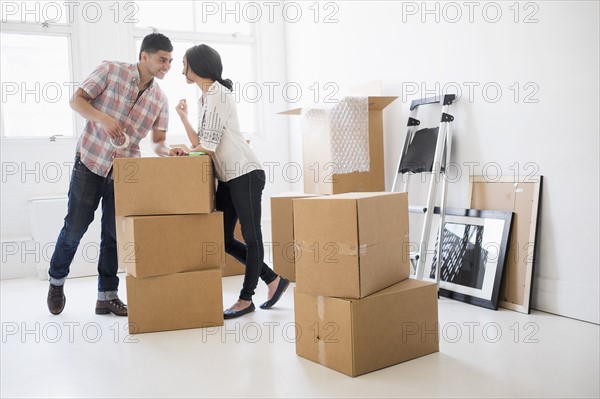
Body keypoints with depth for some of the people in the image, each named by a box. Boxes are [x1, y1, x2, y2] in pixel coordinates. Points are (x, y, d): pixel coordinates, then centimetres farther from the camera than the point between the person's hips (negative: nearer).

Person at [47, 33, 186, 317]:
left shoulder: (160, 99, 3)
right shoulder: (111, 70, -6)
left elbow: (157, 142, 4)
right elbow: (76, 100, -6)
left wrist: (169, 152, -18)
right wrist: (103, 118, -24)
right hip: (90, 161, -3)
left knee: (114, 232, 4)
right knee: (75, 226, 4)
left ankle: (107, 296, 16)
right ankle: (57, 280, 29)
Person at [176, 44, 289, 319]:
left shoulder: (218, 93, -10)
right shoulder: (204, 98, 17)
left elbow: (207, 148, -14)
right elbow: (200, 144, 11)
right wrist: (183, 117, 11)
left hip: (245, 174, -10)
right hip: (227, 178, 10)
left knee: (251, 237, 0)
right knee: (223, 239, 9)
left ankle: (246, 299, 7)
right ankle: (273, 280, 20)